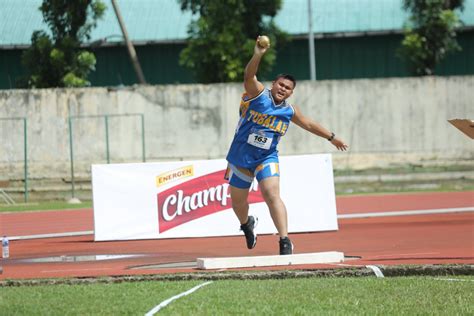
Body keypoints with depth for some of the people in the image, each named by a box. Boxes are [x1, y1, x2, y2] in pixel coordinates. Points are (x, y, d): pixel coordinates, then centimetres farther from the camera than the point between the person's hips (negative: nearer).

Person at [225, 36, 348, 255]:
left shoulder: (290, 112, 2)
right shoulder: (257, 94, -9)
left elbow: (309, 124, 18)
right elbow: (249, 77, -28)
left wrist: (332, 138, 25)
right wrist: (257, 55, -46)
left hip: (267, 158, 1)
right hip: (240, 156, -1)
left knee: (272, 195, -21)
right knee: (238, 201, 13)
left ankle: (285, 242, -26)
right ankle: (247, 224, 48)